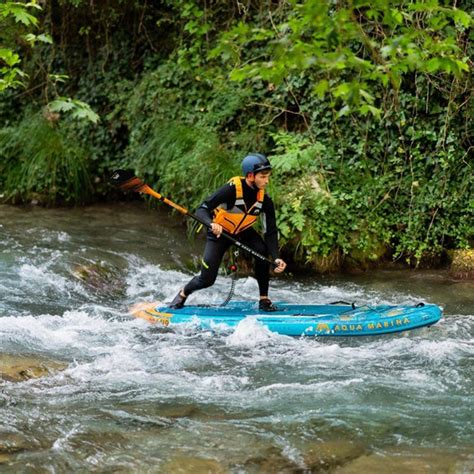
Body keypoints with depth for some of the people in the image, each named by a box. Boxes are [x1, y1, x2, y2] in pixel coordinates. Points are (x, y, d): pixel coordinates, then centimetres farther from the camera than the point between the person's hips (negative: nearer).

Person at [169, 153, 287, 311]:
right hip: (219, 233, -3)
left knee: (263, 251, -27)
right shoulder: (232, 189, -31)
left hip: (243, 232, 3)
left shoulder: (265, 200, -19)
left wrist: (276, 258, -32)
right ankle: (183, 293, 29)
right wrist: (212, 224, -54)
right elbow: (202, 210, -32)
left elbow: (270, 232, -17)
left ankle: (264, 300, -13)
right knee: (207, 280, -5)